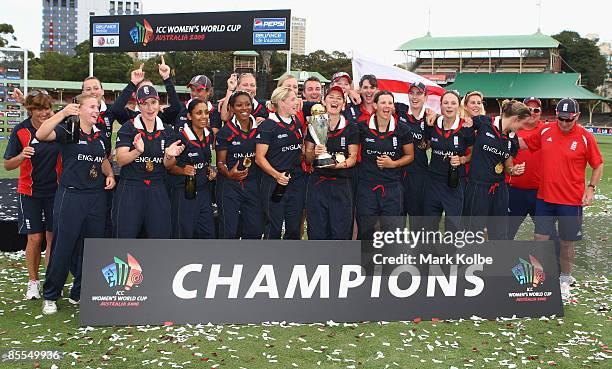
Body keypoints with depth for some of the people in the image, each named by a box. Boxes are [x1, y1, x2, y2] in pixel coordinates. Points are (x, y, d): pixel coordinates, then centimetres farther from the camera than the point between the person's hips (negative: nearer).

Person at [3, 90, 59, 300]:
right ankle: (33, 282, 17)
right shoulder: (20, 130, -8)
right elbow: (7, 165, -6)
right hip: (30, 192, -1)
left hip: (55, 190, 1)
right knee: (34, 238, 0)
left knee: (52, 237, 4)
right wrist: (21, 156, -24)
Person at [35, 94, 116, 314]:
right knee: (63, 247, -1)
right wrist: (62, 113, -32)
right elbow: (41, 135, -24)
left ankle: (79, 294, 25)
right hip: (70, 195, -6)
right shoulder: (68, 131, -5)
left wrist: (110, 175, 9)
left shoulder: (100, 135, 13)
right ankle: (50, 297, 14)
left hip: (97, 196, 6)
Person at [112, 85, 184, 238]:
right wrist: (138, 151, -29)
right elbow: (120, 160, -10)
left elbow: (167, 164, 4)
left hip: (157, 190, 3)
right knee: (125, 235, 0)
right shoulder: (128, 128, -2)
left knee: (161, 235, 5)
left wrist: (169, 155, -19)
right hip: (130, 188, -3)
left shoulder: (166, 131, 8)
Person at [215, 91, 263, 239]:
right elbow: (220, 161, -4)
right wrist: (229, 173, -22)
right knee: (229, 231, -2)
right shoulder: (225, 132, -3)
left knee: (255, 229, 5)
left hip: (253, 184, 4)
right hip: (229, 185, -4)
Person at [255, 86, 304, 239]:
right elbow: (259, 157, -10)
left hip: (296, 182, 6)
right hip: (274, 184, -6)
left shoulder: (297, 123, 12)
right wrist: (276, 175, -21)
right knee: (273, 228, -1)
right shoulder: (268, 126, -9)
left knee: (294, 228, 8)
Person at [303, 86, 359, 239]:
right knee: (316, 231, 3)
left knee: (341, 232, -1)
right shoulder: (314, 126, 8)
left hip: (342, 185, -1)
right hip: (317, 183, 1)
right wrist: (314, 153, -13)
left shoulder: (351, 128, 5)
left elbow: (353, 158, 3)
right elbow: (306, 158, 9)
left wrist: (339, 164, -17)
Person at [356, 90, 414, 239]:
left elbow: (410, 156, 8)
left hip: (392, 188, 0)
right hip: (366, 187, 0)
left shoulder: (401, 130, -1)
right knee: (365, 233, 9)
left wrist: (393, 163, -7)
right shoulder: (363, 127, -1)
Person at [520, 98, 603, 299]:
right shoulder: (545, 130, -1)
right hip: (545, 197, 2)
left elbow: (598, 165, 1)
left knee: (567, 243, 9)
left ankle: (565, 280, 29)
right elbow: (525, 144, 15)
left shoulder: (585, 137, -8)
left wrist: (591, 188, -9)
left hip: (572, 200, -2)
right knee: (540, 239, 2)